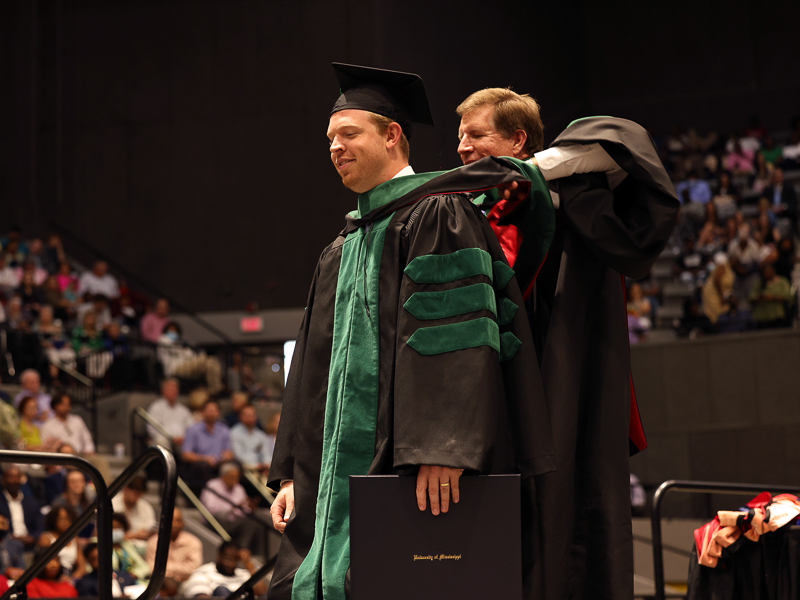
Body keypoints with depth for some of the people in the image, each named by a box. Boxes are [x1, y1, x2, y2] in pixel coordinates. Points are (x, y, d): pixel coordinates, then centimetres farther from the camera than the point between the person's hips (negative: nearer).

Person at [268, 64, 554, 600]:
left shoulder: (436, 215, -5)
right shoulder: (343, 249, 22)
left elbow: (453, 338, -16)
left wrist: (439, 452, -26)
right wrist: (292, 473, 16)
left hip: (406, 465, -8)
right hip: (342, 469, 8)